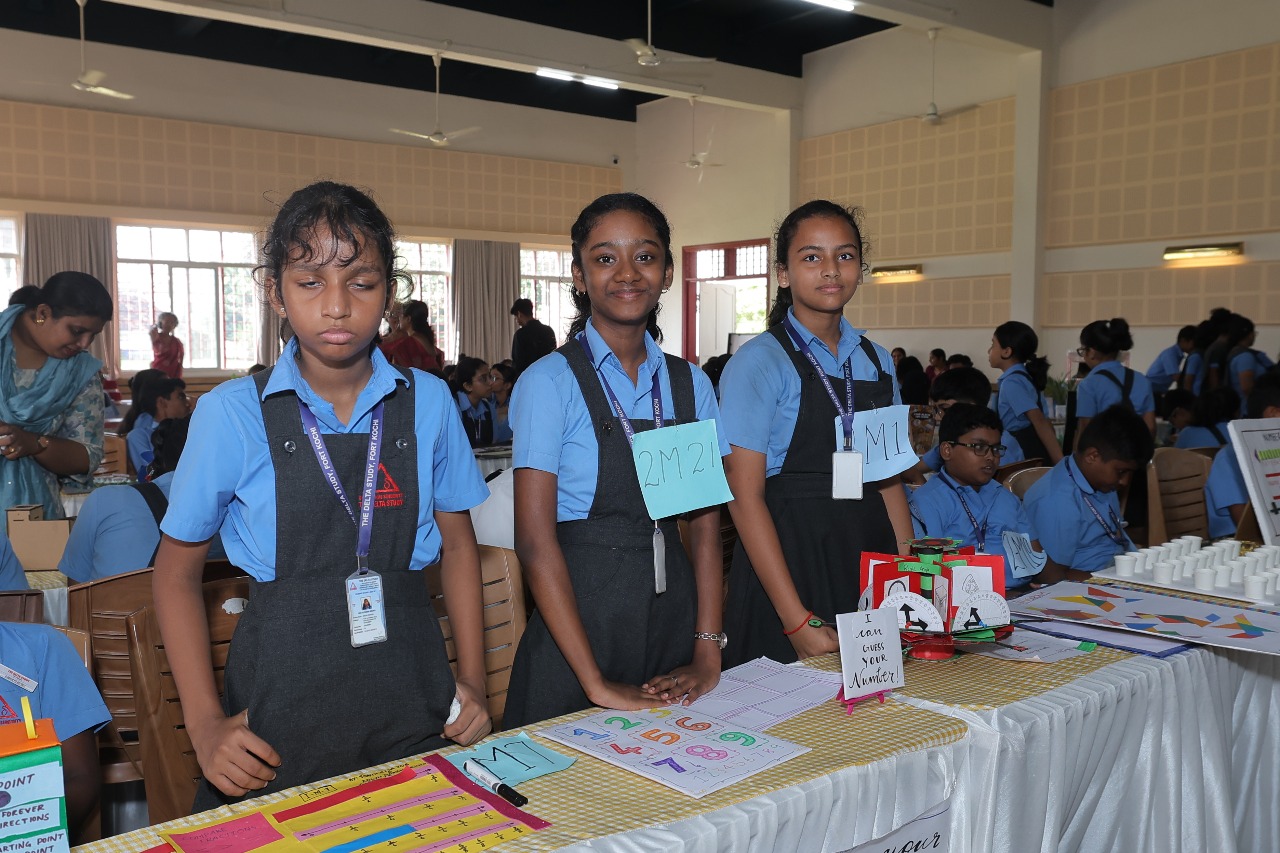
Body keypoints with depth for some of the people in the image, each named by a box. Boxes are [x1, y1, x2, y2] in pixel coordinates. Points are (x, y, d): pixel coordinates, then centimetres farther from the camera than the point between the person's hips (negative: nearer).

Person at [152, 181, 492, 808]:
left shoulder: (428, 403, -1)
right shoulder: (232, 413, -6)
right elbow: (178, 570, 4)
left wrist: (472, 680, 3)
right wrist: (205, 723, -3)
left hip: (411, 697, 2)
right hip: (280, 706, -1)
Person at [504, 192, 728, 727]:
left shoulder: (690, 384, 5)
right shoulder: (550, 382, -10)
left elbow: (705, 525, 3)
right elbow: (535, 541, -14)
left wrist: (708, 652, -6)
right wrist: (597, 683, -17)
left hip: (675, 616, 5)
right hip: (582, 618, -4)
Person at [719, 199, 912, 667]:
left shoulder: (878, 362, 9)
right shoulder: (759, 362, -10)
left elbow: (888, 481, 13)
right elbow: (745, 496, -13)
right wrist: (798, 621, -17)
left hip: (872, 561, 6)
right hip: (788, 562, -5)